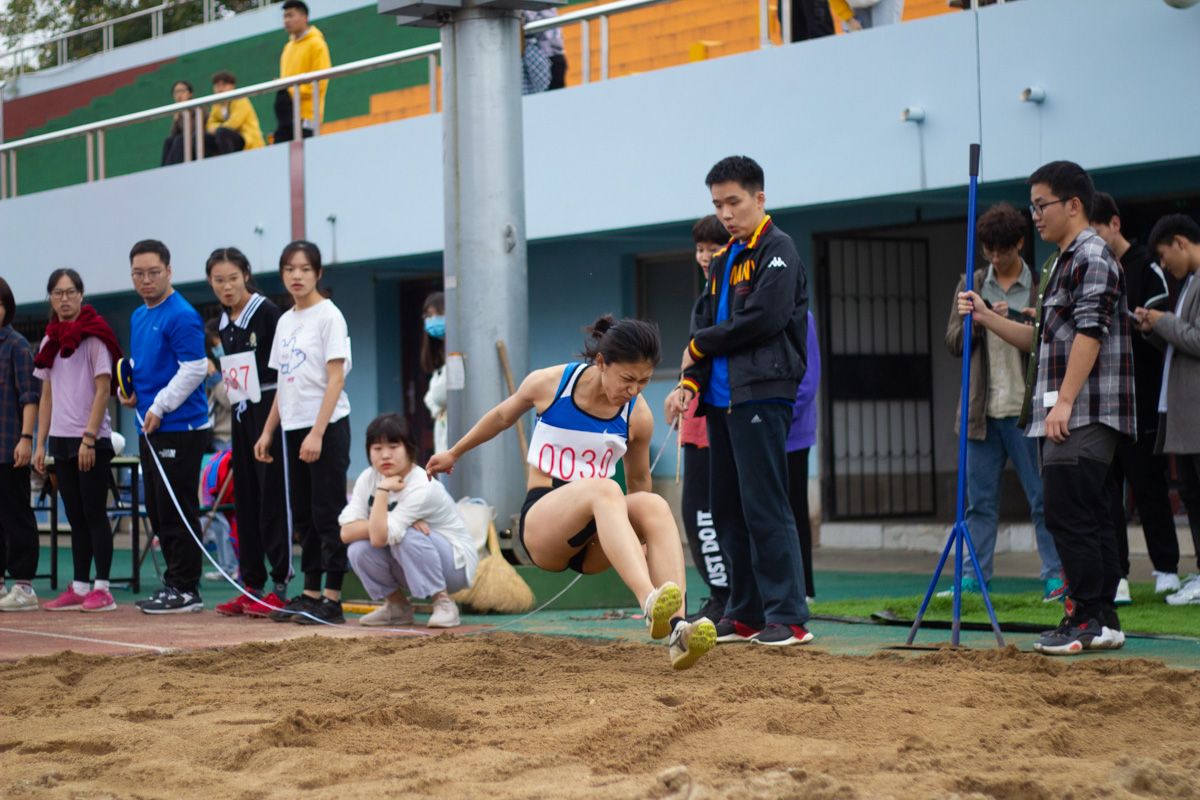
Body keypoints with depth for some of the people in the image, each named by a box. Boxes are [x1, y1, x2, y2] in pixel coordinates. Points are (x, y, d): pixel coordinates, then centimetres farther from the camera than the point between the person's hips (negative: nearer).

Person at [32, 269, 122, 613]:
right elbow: (47, 396, 16)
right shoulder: (50, 340, 13)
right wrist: (40, 443, 10)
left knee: (94, 513, -6)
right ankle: (80, 588, 10)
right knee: (75, 516, 8)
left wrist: (89, 437, -17)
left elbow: (103, 390, -11)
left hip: (92, 440, -6)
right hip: (60, 439, 6)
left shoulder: (93, 336, -5)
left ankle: (102, 588, -5)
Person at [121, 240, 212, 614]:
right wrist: (131, 388, 9)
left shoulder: (181, 316, -11)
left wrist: (159, 407, -16)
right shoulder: (138, 317, 17)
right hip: (151, 429, 9)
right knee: (158, 512, 12)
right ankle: (174, 581, 20)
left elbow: (194, 369, -17)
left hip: (180, 427, -9)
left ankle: (185, 589, -1)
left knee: (177, 511, -6)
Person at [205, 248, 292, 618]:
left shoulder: (267, 312, -10)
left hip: (269, 408, -8)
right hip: (241, 413, 8)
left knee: (272, 496, -6)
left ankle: (280, 586, -3)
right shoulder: (222, 324, 12)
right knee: (245, 499, 9)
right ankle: (251, 585, 14)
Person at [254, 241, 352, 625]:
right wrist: (268, 430, 12)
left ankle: (332, 598, -5)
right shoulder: (285, 321, 14)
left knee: (328, 513, -6)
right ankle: (310, 592, 15)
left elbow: (335, 380, -14)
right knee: (303, 514, 10)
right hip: (293, 427, 8)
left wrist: (317, 433, -20)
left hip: (327, 426, -8)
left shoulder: (328, 316, -8)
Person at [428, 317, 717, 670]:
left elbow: (637, 481, 17)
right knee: (604, 489, -37)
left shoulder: (638, 416, 1)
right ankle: (650, 603, -59)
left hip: (593, 543, 3)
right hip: (540, 522, -3)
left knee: (654, 505, -32)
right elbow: (502, 416, 16)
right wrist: (454, 453, 30)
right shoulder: (548, 384, -4)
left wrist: (647, 542, 18)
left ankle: (677, 629, -48)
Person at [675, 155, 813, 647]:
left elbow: (763, 318, -15)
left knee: (764, 506, -12)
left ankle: (788, 618, -11)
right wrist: (692, 379, 2)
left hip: (761, 396, -9)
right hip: (721, 399, 9)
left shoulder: (778, 251, -4)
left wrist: (700, 347, -5)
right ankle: (746, 615, 15)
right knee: (727, 508, 9)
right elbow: (704, 322, 20)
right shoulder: (723, 261, 21)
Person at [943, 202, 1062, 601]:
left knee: (1043, 497, -2)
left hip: (1026, 408, -3)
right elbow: (952, 341, 8)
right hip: (982, 409, 3)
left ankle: (1056, 575, 2)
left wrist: (1034, 336, -17)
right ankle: (976, 575, 12)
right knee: (980, 500, 7)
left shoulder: (1041, 286, 2)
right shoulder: (971, 284, 12)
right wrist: (979, 322, -10)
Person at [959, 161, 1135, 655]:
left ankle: (1087, 619, -7)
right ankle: (1104, 622, 12)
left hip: (1085, 415, -10)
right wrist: (986, 317, 13)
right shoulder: (1059, 265, 22)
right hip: (1060, 416, 10)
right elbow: (1041, 341, 24)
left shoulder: (1093, 258, -9)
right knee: (1088, 517, 9)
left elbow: (1089, 334, -18)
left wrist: (1064, 402, -22)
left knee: (1067, 514, -12)